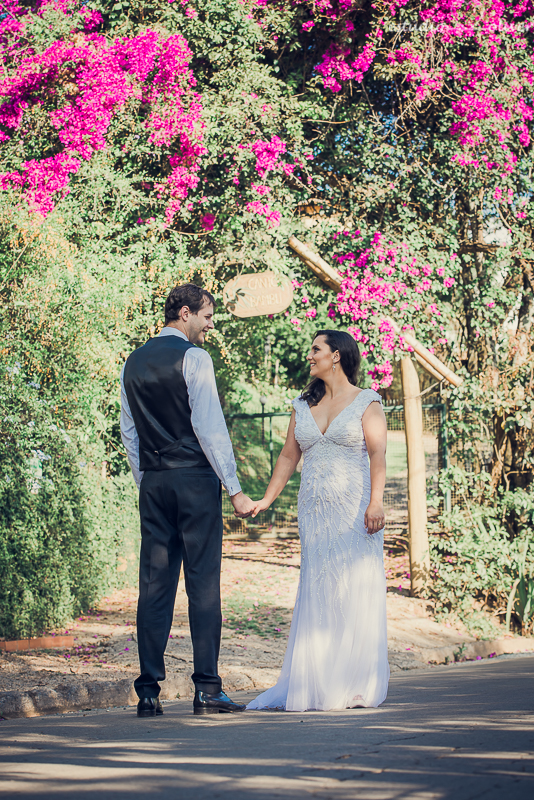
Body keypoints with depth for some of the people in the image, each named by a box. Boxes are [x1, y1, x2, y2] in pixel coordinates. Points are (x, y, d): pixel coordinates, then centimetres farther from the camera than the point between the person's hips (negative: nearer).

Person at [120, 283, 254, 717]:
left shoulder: (134, 363, 14)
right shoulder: (193, 358, -7)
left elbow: (128, 432, 16)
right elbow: (209, 426, -12)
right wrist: (234, 489, -11)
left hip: (153, 483, 6)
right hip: (195, 478, -6)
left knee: (154, 584, 6)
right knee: (203, 583, -3)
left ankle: (149, 691, 5)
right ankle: (207, 690, -3)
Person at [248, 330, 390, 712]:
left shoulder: (366, 402, 1)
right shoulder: (303, 406, 15)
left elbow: (378, 454, -8)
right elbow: (289, 457, 17)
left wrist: (376, 502, -18)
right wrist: (266, 500, 10)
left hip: (355, 509, -4)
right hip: (315, 511, 4)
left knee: (356, 590, -3)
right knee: (317, 593, 1)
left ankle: (358, 686, 4)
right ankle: (318, 684, 4)